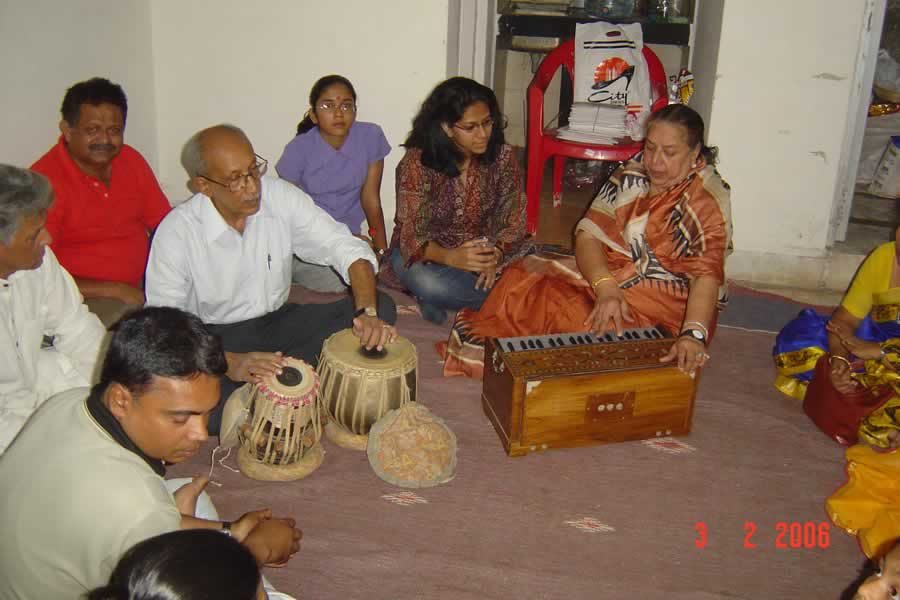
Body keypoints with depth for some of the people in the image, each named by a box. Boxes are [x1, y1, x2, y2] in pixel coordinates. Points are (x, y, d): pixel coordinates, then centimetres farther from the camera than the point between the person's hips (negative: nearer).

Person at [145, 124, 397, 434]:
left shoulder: (281, 196, -12)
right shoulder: (176, 232, -19)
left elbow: (346, 248, -12)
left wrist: (367, 312, -30)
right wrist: (230, 363, -38)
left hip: (278, 321, 4)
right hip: (215, 339, -3)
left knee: (383, 307, -15)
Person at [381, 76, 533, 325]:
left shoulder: (502, 157, -9)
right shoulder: (418, 162, -18)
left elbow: (513, 222, -4)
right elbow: (413, 234, -19)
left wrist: (495, 255, -26)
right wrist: (450, 258, -41)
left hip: (485, 249, 3)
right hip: (428, 250, -3)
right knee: (428, 283, -37)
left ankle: (443, 298, -12)